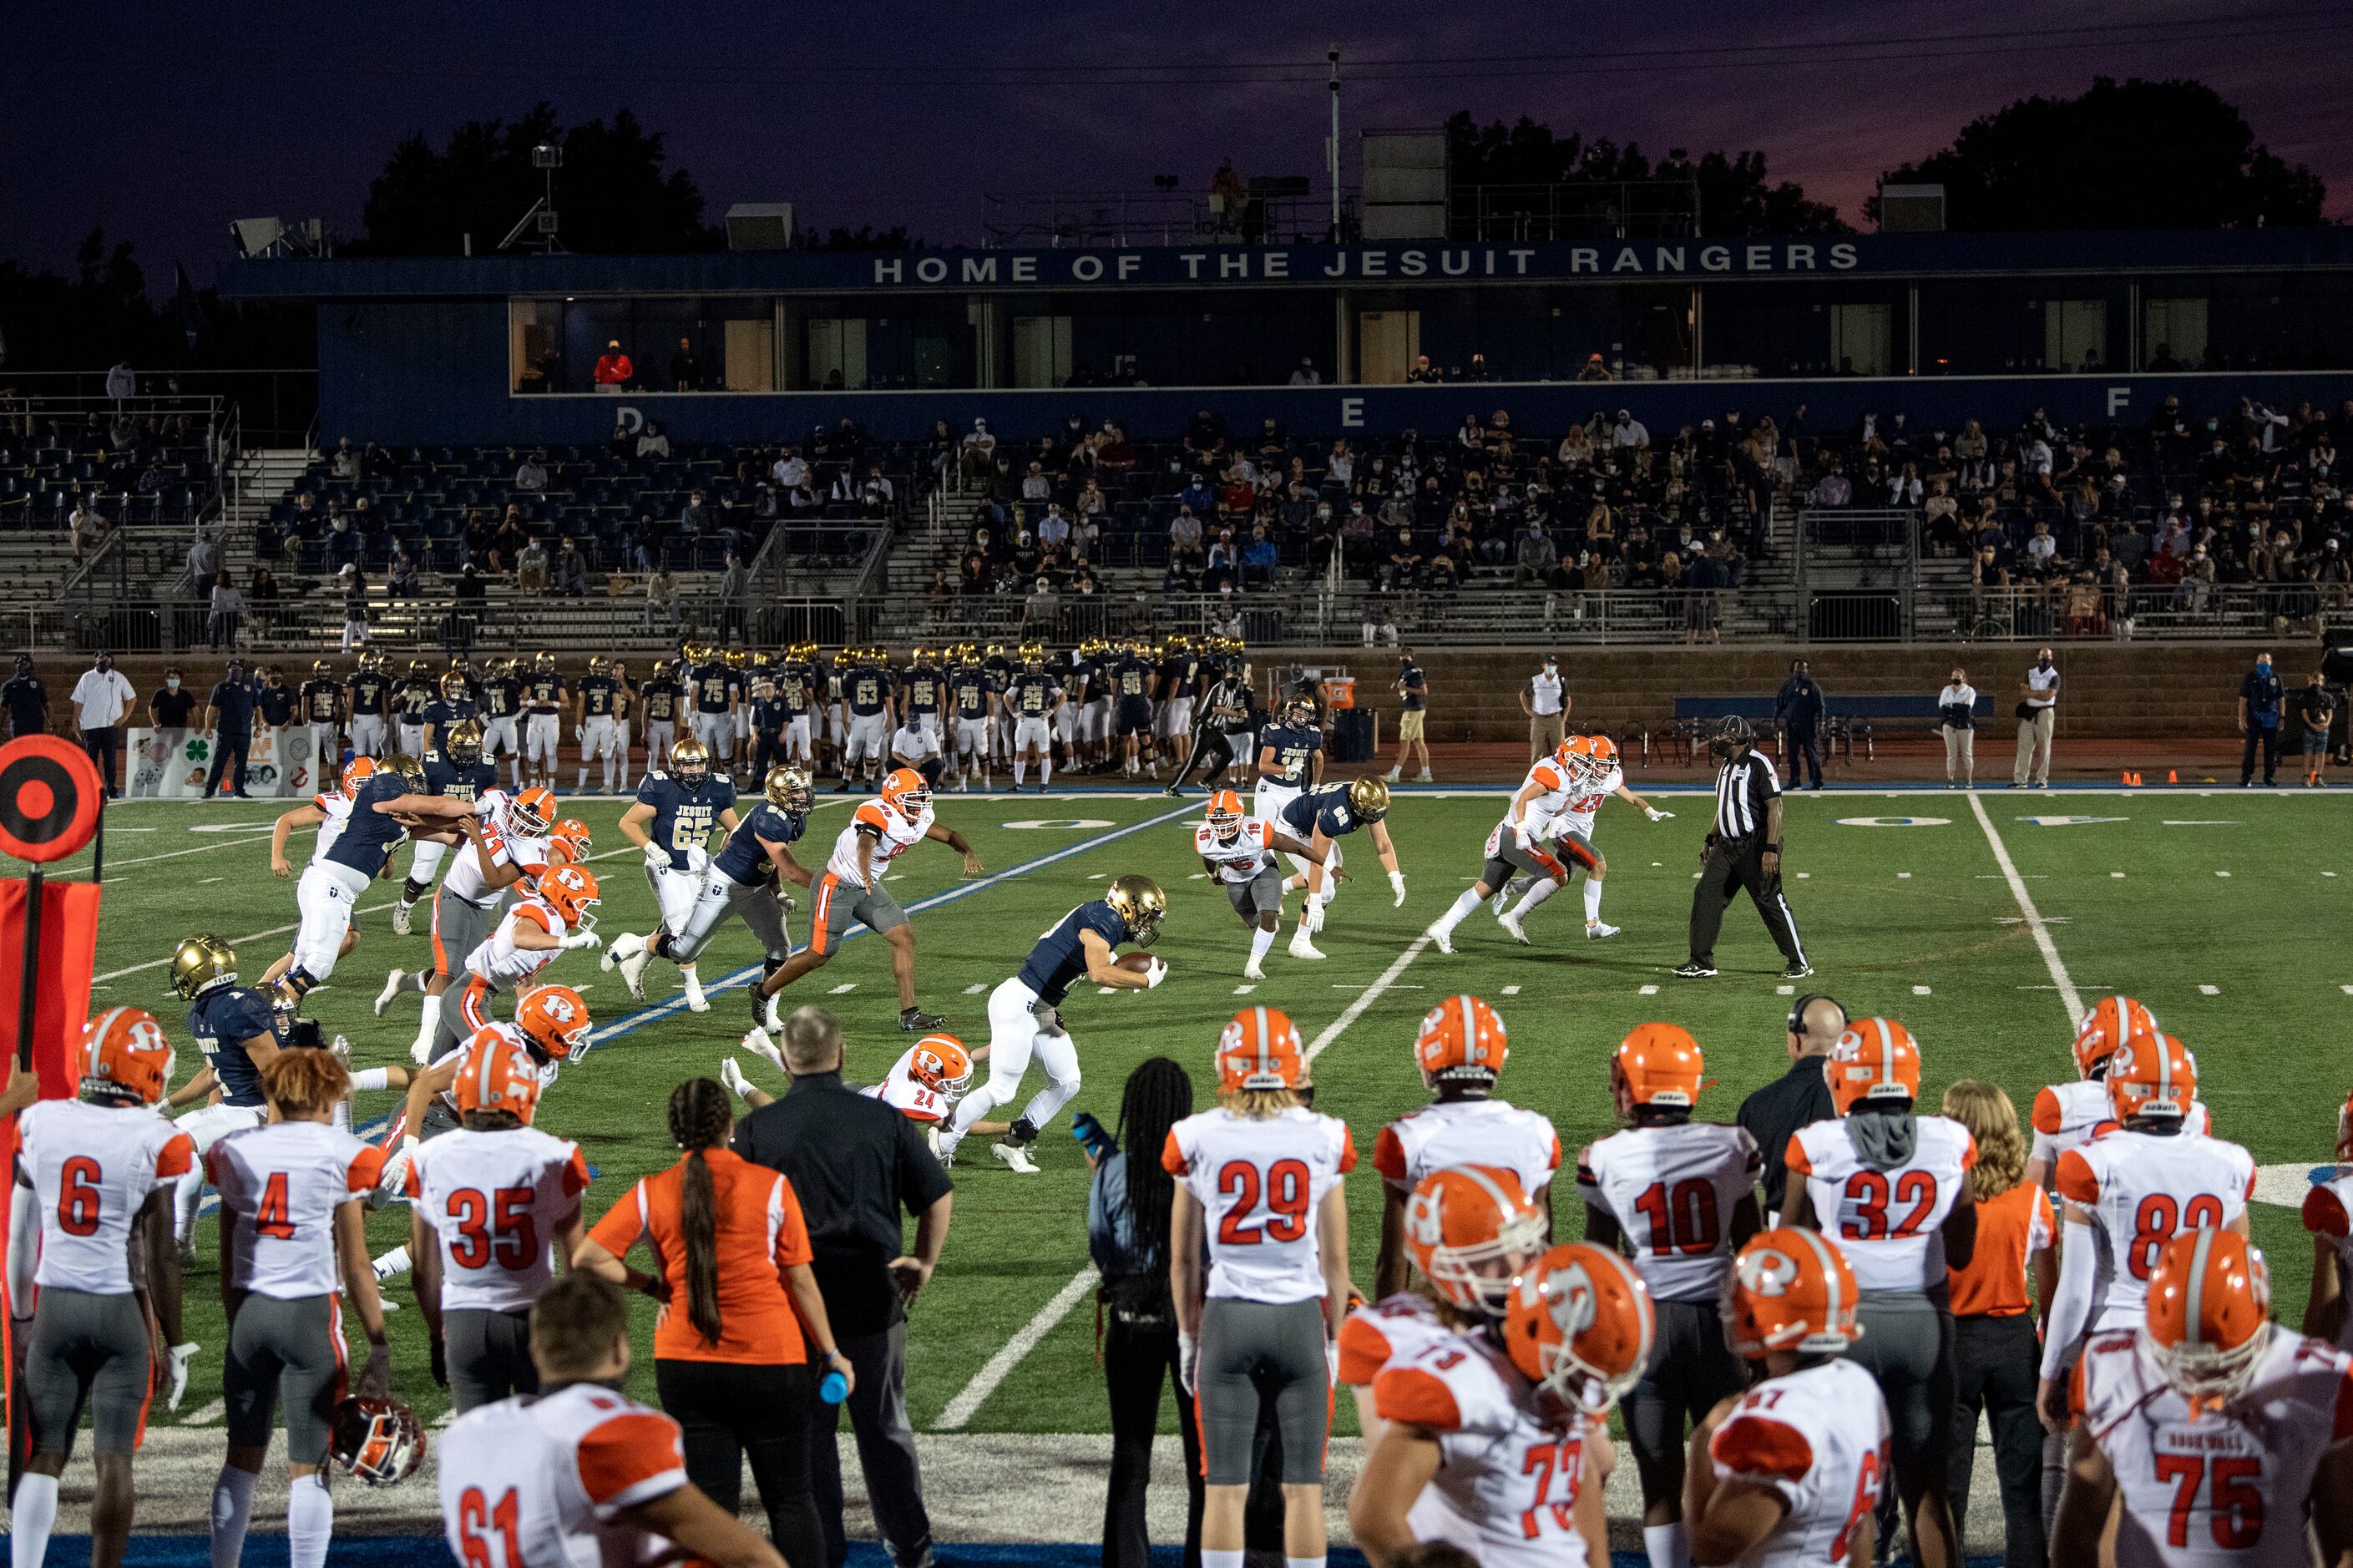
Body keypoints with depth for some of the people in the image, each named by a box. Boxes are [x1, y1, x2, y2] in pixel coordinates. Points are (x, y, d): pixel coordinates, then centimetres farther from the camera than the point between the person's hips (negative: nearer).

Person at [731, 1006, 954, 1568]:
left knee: (807, 1433, 10)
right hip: (874, 1301, 1)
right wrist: (924, 1264, 16)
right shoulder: (883, 1119, -1)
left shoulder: (757, 1129, -4)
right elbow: (938, 1196, 4)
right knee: (885, 1429, 14)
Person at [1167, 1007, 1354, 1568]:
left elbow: (1183, 1258, 4)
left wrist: (1188, 1334, 14)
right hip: (1300, 1316, 0)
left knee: (1225, 1486, 4)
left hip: (1226, 1317, 0)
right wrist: (1333, 1336, 13)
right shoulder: (1323, 1140, -2)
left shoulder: (1199, 1139, -3)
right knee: (1303, 1485, 6)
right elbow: (1335, 1259, 2)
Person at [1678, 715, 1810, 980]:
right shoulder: (1727, 766, 14)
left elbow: (1775, 808, -18)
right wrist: (1710, 840, 24)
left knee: (1771, 901, -4)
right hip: (1727, 845, 9)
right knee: (1706, 895, 2)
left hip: (1755, 845, -9)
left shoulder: (1758, 765, -15)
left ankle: (1799, 963, 8)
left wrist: (1771, 849, -23)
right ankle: (1702, 961, 7)